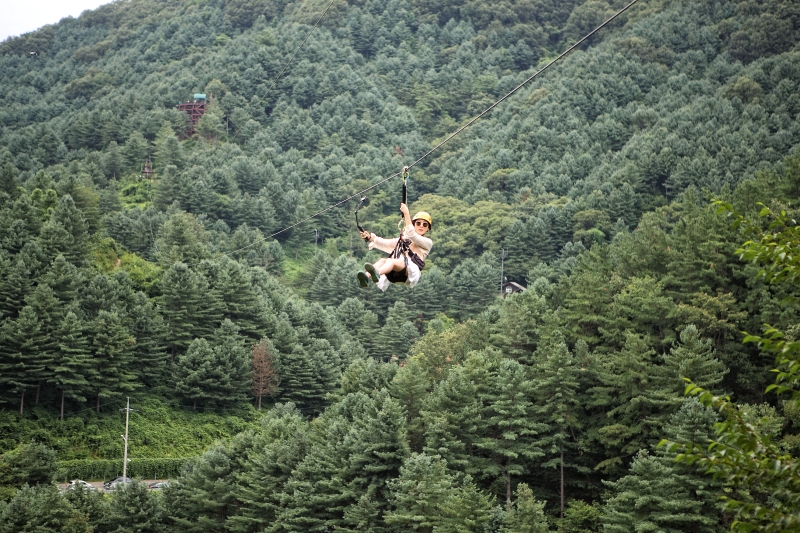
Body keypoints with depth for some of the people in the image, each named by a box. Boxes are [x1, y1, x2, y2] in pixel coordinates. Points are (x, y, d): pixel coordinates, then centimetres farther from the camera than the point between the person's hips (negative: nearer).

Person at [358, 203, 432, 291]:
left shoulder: (428, 242, 17)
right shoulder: (403, 238, 34)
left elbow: (411, 234, -2)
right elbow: (386, 243, 18)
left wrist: (406, 213, -10)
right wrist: (370, 237, 0)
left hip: (411, 271, -5)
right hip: (396, 274, 5)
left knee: (391, 261, -35)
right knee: (382, 260, -29)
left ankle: (376, 273, -69)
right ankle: (366, 276, -59)